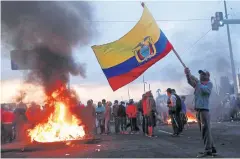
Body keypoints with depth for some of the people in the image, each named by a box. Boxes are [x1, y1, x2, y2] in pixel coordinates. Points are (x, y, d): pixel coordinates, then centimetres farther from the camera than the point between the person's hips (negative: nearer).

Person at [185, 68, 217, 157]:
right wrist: (188, 74, -18)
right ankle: (212, 148, 19)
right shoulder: (198, 83, 18)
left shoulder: (209, 83, 1)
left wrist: (198, 83, -17)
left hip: (204, 109, -7)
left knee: (205, 129, -10)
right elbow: (190, 81, 0)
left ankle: (207, 150, -10)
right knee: (204, 130, 11)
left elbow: (205, 90, -20)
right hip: (197, 109, 7)